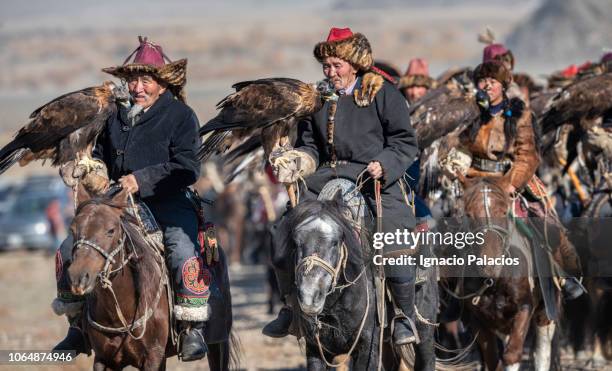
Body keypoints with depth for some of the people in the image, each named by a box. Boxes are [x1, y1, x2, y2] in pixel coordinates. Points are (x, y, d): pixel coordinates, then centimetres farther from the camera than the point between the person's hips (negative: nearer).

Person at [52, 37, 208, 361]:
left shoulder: (180, 116, -6)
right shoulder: (117, 116, 11)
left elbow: (187, 169, -14)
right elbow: (99, 152, 26)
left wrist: (142, 180, -21)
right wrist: (95, 171, 2)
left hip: (168, 204, -5)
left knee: (184, 255, -31)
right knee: (68, 252, -2)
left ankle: (192, 330, -19)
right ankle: (79, 326, 11)